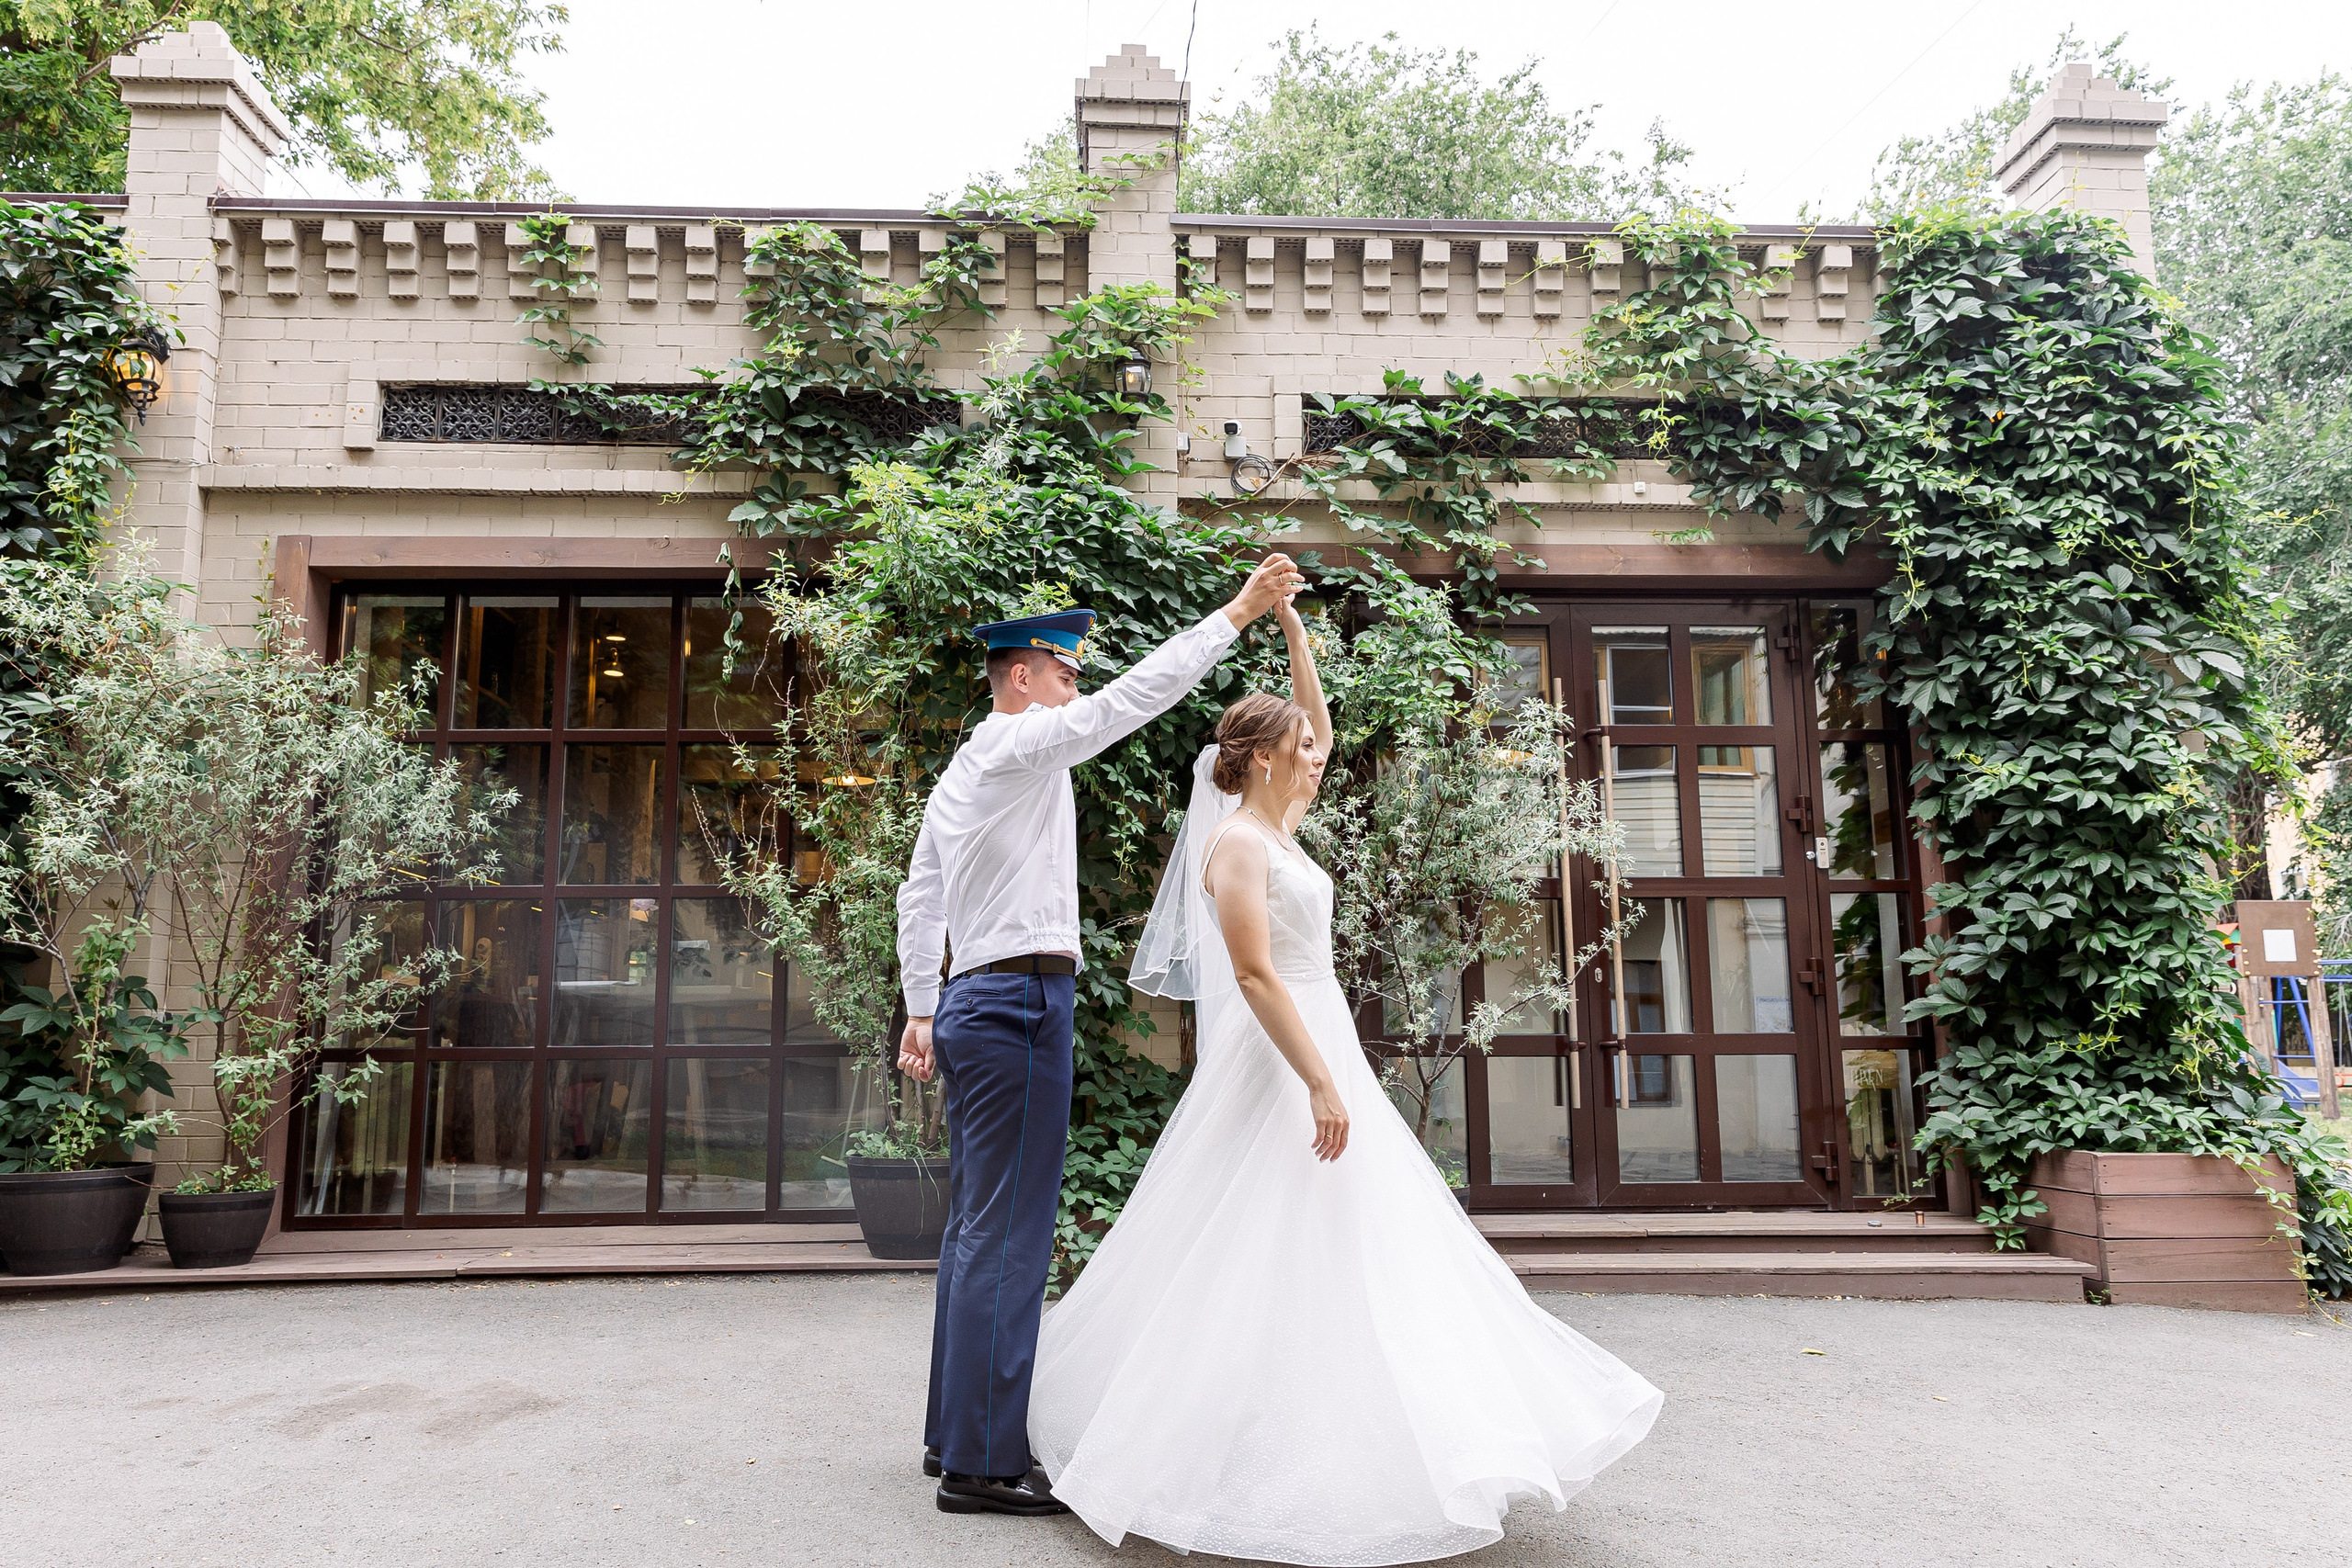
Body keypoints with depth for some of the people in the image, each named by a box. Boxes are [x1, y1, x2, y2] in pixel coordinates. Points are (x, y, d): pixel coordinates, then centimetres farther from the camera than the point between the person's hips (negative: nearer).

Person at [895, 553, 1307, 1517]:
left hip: (973, 1004, 10)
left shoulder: (960, 775, 20)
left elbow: (919, 898, 22)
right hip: (1019, 1003, -10)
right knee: (1008, 1234, -8)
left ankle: (954, 1437, 23)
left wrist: (921, 1009, 23)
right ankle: (983, 1464, -2)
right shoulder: (1022, 743, -8)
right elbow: (1139, 694, -14)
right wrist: (1240, 610, -10)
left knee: (977, 1229, 14)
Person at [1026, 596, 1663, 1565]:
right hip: (1278, 1063, -10)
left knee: (1346, 1259, 12)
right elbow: (1254, 976, -21)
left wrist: (1294, 629, 20)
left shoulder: (1278, 830, 13)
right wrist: (1320, 1084, -24)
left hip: (1318, 1049, 10)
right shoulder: (1238, 843, -13)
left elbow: (1319, 731, 25)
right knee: (1277, 1274, -6)